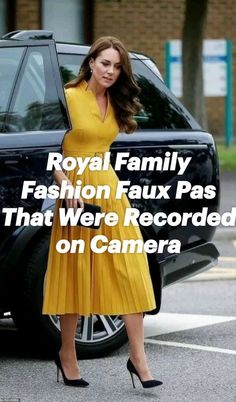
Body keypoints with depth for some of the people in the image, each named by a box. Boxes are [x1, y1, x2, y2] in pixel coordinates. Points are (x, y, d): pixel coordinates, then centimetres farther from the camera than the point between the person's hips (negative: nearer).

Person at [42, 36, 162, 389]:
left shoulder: (115, 104, 12)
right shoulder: (69, 98, -8)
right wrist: (67, 186, -22)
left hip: (109, 188, 6)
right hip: (77, 191, -5)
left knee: (129, 270, -3)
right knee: (76, 272, 2)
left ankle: (138, 357, -1)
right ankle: (67, 355, 16)